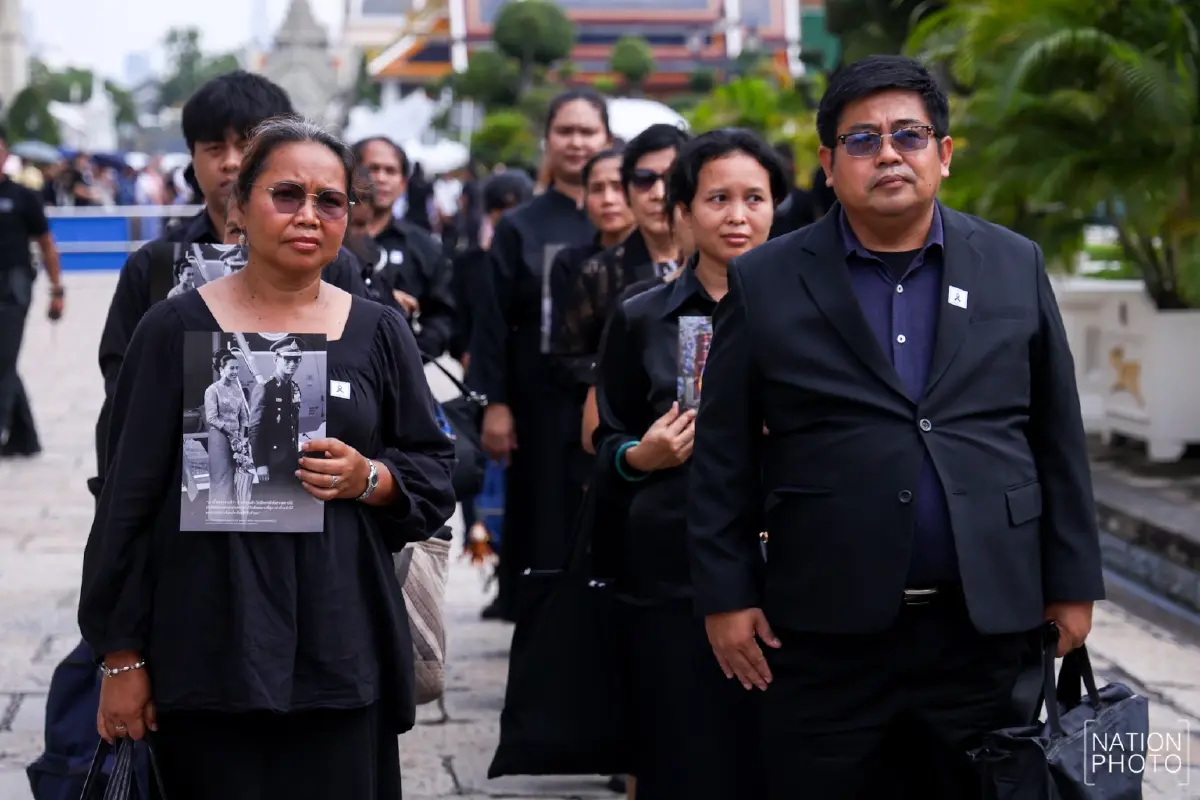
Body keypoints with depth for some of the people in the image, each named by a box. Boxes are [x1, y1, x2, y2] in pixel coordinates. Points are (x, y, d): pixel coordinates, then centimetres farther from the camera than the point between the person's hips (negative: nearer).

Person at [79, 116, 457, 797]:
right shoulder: (177, 329, 1)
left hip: (342, 656, 2)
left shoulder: (379, 333, 7)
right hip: (208, 656, -1)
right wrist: (120, 657, -1)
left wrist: (372, 480, -11)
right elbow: (130, 498, 1)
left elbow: (436, 473, 12)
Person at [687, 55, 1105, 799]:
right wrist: (726, 595, 0)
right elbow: (724, 456, 3)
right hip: (828, 633, -1)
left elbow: (1058, 437, 8)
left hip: (987, 626, 2)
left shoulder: (1015, 267, 6)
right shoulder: (766, 284, 1)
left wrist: (1073, 583, 6)